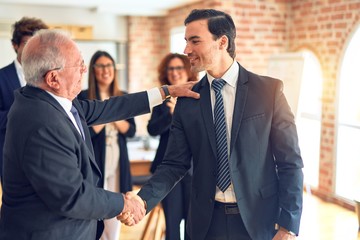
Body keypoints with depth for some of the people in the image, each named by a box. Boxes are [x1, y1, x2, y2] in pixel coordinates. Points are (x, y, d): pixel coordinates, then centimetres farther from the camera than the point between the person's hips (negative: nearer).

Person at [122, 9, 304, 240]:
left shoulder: (269, 90, -7)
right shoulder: (187, 101, 0)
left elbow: (290, 162, -6)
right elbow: (175, 164, 0)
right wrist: (142, 200, -16)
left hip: (257, 219, -2)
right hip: (207, 221, 3)